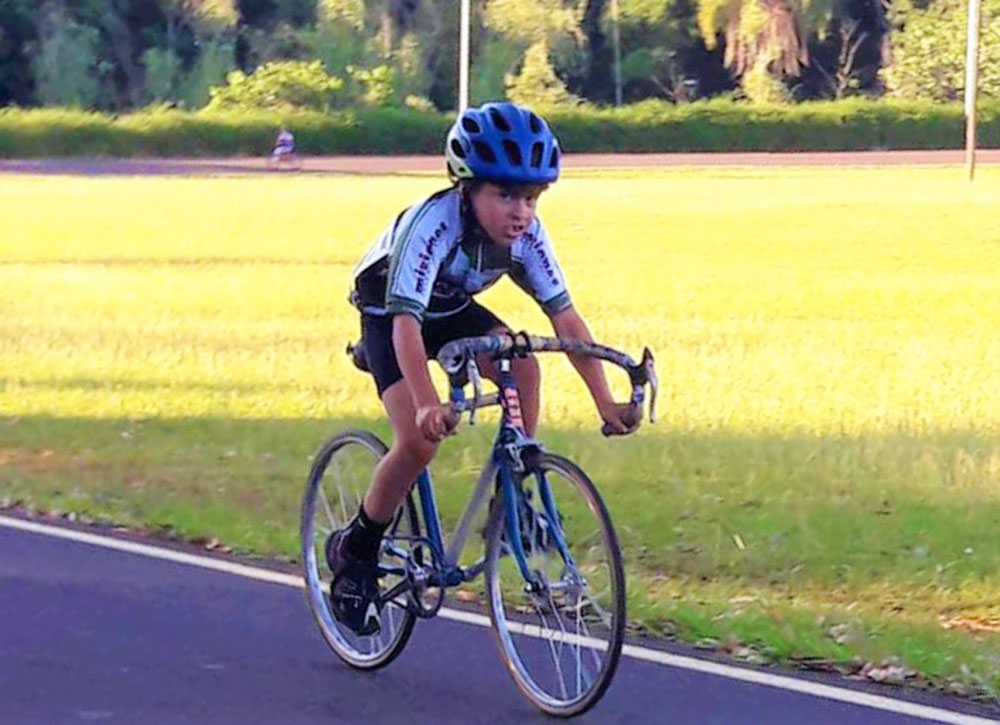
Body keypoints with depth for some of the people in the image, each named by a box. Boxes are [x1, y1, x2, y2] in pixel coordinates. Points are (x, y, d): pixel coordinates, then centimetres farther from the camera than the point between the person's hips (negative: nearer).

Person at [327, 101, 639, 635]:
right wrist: (427, 405, -58)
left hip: (452, 311, 5)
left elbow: (563, 315, -21)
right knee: (419, 441, -22)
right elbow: (406, 320, -45)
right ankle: (353, 551, -1)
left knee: (523, 367, -25)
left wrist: (605, 401, -29)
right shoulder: (433, 224, -37)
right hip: (386, 315, -5)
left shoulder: (525, 234, -22)